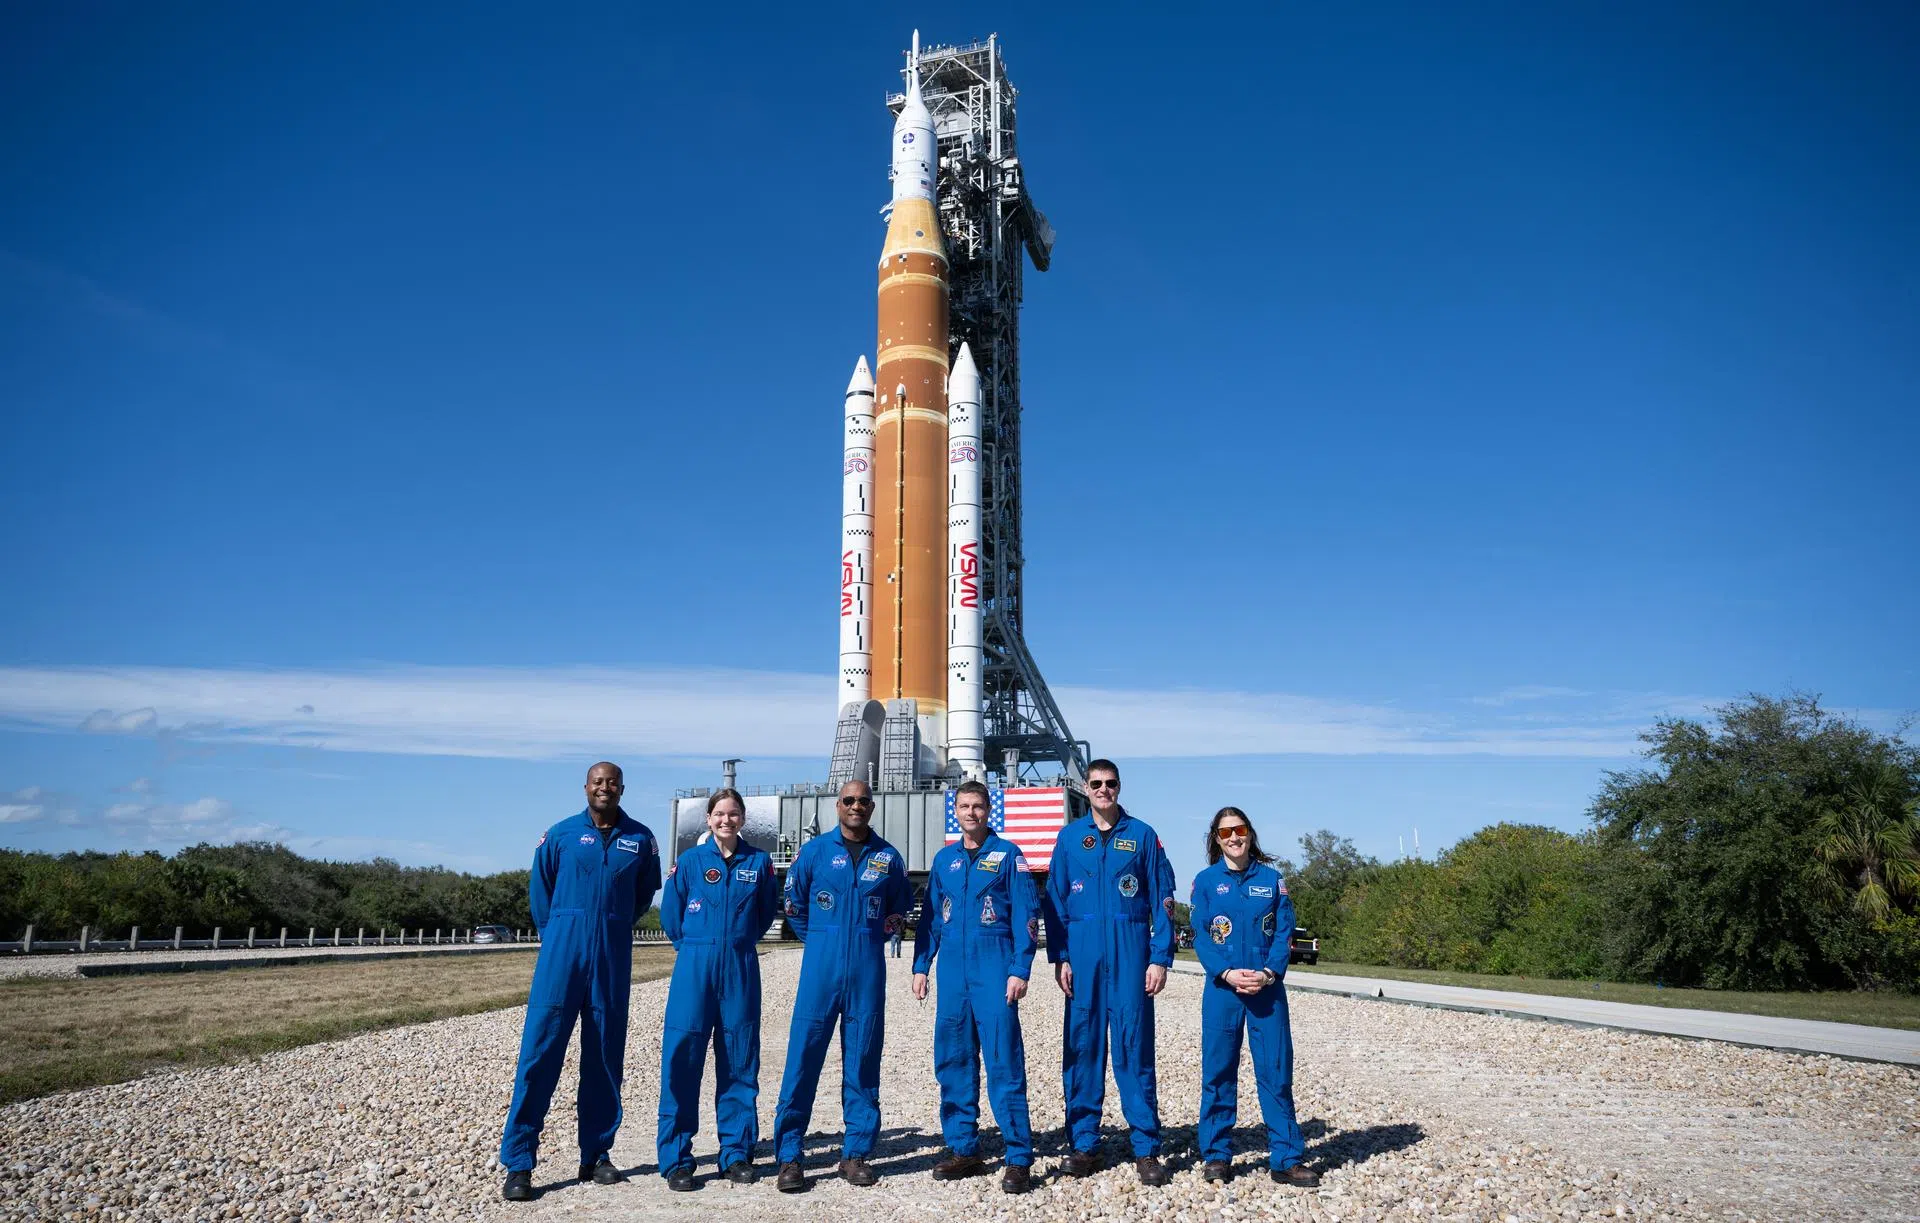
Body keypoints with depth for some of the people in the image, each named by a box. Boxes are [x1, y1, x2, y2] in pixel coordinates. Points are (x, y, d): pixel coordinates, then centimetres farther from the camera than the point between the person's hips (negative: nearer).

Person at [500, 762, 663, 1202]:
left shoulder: (640, 838, 5)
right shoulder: (561, 834, 2)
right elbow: (539, 889, 14)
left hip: (613, 955, 2)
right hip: (563, 950, -2)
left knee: (605, 1056, 7)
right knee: (540, 1050, -7)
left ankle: (596, 1155, 17)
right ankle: (517, 1163, -2)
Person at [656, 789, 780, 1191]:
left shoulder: (759, 862, 6)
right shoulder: (689, 860, 3)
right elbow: (670, 915, 10)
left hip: (742, 969, 1)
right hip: (695, 966, -1)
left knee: (740, 1060, 4)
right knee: (682, 1057, -5)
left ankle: (737, 1154, 15)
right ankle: (676, 1159, 4)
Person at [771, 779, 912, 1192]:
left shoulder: (888, 857, 7)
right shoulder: (814, 851, 3)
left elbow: (900, 908, 21)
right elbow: (794, 906, 13)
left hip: (869, 969, 1)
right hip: (821, 968, -1)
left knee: (863, 1058, 5)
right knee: (804, 1053, -5)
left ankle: (856, 1153, 15)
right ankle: (789, 1155, 3)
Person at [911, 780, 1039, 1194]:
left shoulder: (1007, 854, 0)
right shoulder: (944, 859, 13)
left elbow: (1026, 915, -4)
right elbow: (930, 917, 18)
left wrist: (1020, 970, -11)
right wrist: (920, 967, 10)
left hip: (994, 969, -5)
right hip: (952, 971, 5)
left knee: (1004, 1062, -7)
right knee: (952, 1062, 7)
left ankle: (1018, 1159, -1)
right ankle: (963, 1150, 19)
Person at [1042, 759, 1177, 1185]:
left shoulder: (1142, 836, 6)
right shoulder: (1070, 837, 9)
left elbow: (1162, 900, 4)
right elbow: (1055, 900, 9)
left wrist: (1160, 958, -4)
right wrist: (1059, 957, 0)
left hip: (1130, 951, -1)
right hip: (1083, 950, 2)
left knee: (1134, 1045, -2)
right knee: (1081, 1045, 4)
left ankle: (1146, 1150, 4)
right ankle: (1084, 1145, 14)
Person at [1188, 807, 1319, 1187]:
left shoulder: (1271, 878, 7)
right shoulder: (1206, 881, 4)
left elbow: (1284, 931, 2)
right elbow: (1200, 936, 0)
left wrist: (1269, 973, -13)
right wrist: (1226, 972, -15)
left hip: (1267, 987, 1)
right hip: (1222, 987, 0)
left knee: (1276, 1069, 1)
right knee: (1218, 1070, 3)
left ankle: (1286, 1158, 8)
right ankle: (1216, 1155, 14)